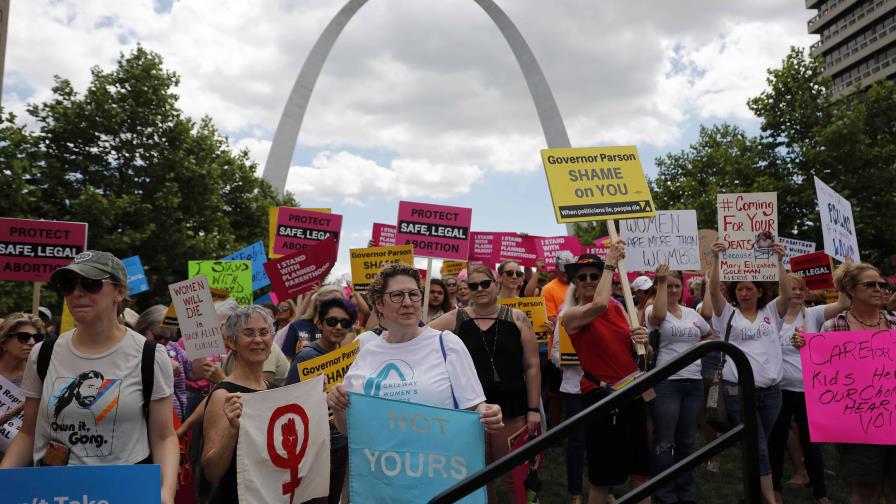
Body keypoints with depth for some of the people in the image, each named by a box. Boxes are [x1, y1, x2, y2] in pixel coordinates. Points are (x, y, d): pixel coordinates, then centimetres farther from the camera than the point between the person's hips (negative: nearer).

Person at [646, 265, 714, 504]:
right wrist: (661, 282, -30)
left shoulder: (692, 313, 12)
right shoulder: (653, 310, -7)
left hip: (694, 383, 6)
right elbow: (659, 316, -32)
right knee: (665, 442, 1)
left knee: (686, 440, 17)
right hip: (666, 383, -6)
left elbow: (710, 335, 27)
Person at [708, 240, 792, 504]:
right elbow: (714, 290, -11)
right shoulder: (728, 314, 3)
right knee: (759, 447, -4)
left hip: (771, 390, 3)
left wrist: (779, 262, -14)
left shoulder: (771, 313, 10)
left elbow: (787, 294, -6)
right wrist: (716, 259, -20)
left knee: (760, 446, 14)